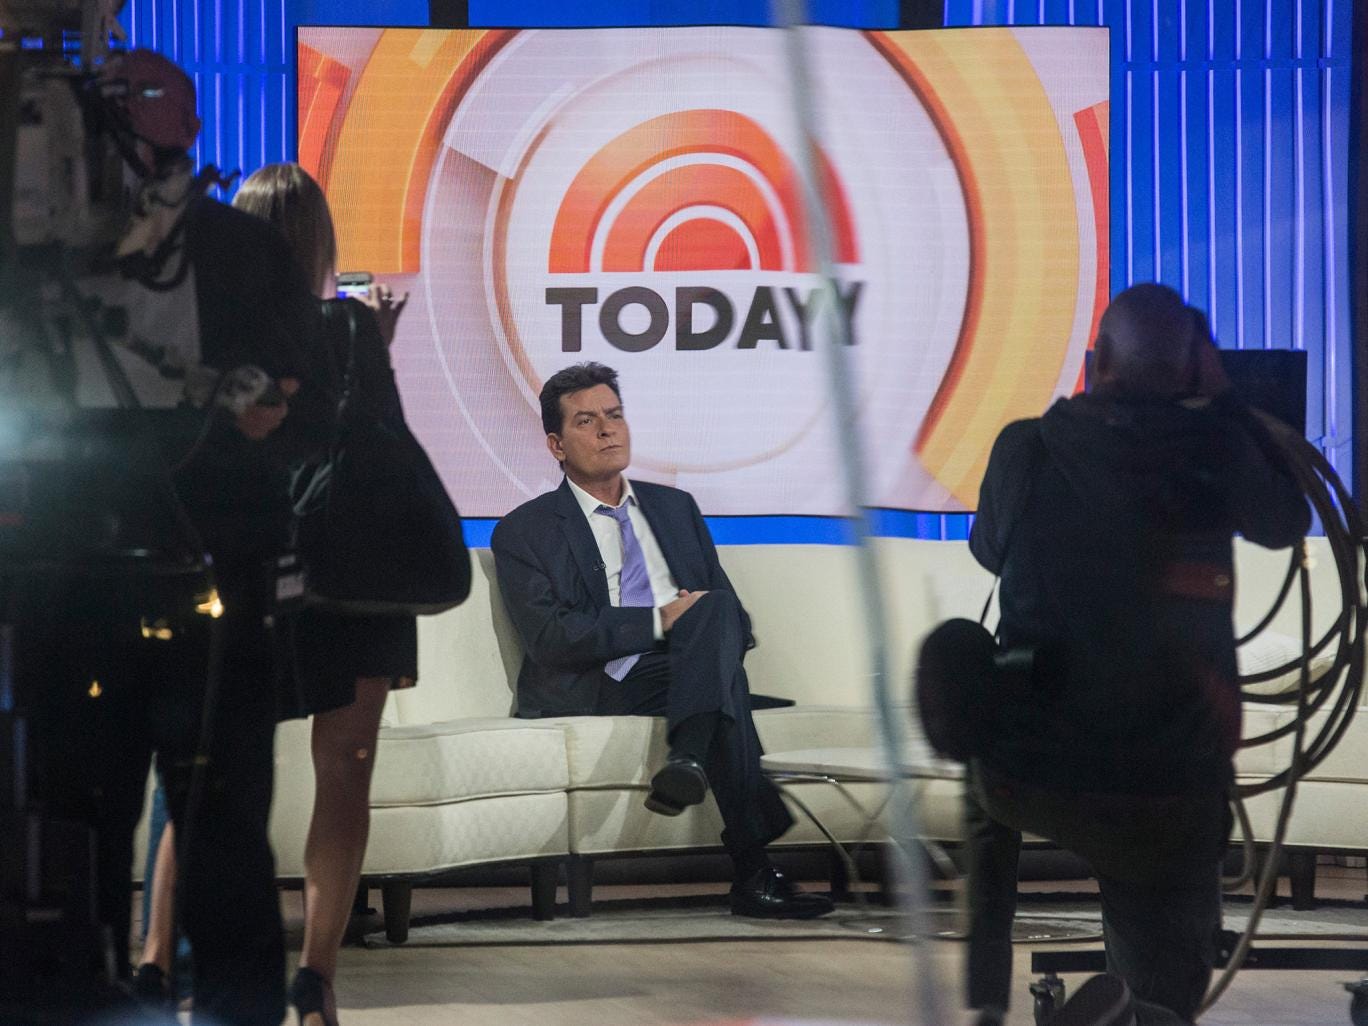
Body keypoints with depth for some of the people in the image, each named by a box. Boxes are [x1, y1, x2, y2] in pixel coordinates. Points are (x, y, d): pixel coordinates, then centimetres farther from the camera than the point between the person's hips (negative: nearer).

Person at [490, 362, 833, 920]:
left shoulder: (675, 507, 25)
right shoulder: (524, 533, 8)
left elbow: (735, 615, 20)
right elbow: (550, 638, -8)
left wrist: (709, 623, -7)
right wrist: (660, 621, -14)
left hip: (691, 668, 5)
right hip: (602, 692, -5)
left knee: (716, 609, -31)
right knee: (728, 685, -34)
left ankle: (688, 761, -48)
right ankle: (753, 871, -45)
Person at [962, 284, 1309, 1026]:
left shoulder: (1028, 447, -1)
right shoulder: (1214, 446, -5)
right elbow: (1286, 523, 16)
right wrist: (1224, 400, 20)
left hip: (1029, 770, 2)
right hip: (1172, 785, -2)